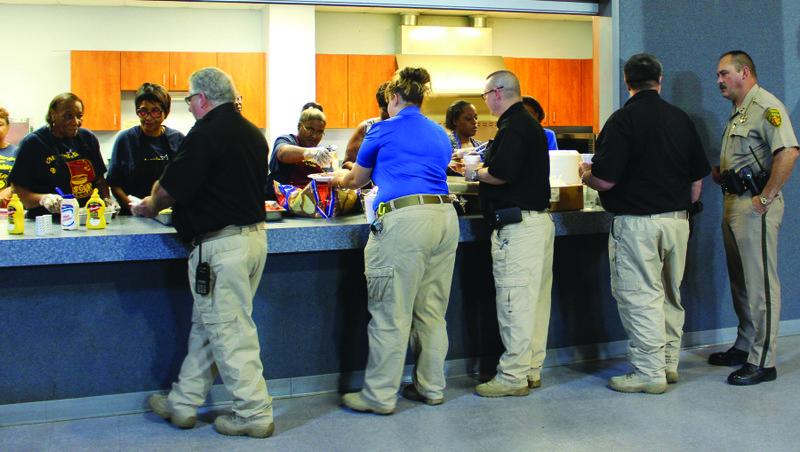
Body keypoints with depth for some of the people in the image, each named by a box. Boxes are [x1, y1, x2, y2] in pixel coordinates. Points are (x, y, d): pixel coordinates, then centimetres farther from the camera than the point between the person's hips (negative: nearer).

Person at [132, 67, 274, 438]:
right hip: (254, 233, 9)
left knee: (227, 329, 1)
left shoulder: (205, 133, -14)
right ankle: (183, 403, 27)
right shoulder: (253, 133, 11)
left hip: (221, 244, -9)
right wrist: (168, 202, 29)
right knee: (206, 324, 16)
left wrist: (151, 206, 12)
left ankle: (254, 414, 9)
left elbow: (170, 188, -11)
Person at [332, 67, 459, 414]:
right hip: (445, 215, 7)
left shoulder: (383, 130, 5)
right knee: (432, 310, 14)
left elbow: (356, 179, 19)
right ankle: (431, 387, 23)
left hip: (404, 219, -6)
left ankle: (380, 395, 7)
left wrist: (338, 180, 42)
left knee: (391, 313, 0)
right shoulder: (439, 134, 20)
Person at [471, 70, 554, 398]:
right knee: (536, 299, 13)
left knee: (514, 300, -6)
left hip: (518, 226, -11)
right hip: (540, 219, 11)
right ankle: (532, 369, 22)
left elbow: (501, 173, -24)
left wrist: (475, 174, -5)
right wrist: (483, 173, 22)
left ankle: (513, 377, 0)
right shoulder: (530, 123, 19)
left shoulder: (513, 127, -13)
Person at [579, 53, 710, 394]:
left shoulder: (624, 119, -12)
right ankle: (669, 363, 27)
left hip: (637, 223, -7)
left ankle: (649, 372, 6)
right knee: (671, 294, 17)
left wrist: (585, 174, 4)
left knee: (640, 297, 1)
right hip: (677, 220, 7)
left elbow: (605, 180, -17)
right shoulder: (681, 119, 7)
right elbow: (698, 177, 13)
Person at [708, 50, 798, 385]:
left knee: (761, 284, -6)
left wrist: (766, 198, -23)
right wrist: (721, 173, 12)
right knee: (740, 282, 16)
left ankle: (763, 361, -1)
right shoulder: (739, 112, 19)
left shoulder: (766, 107, -13)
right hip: (733, 204, 10)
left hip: (755, 207, -10)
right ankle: (745, 346, 27)